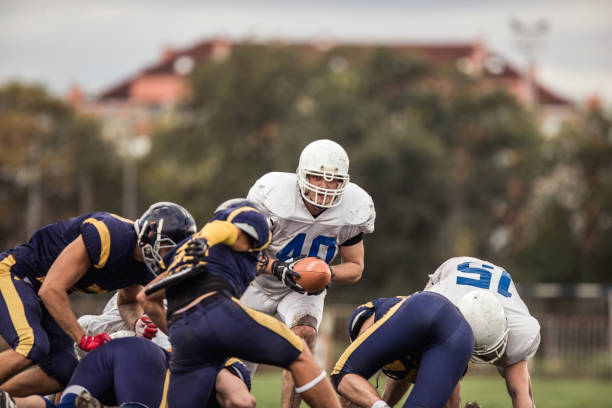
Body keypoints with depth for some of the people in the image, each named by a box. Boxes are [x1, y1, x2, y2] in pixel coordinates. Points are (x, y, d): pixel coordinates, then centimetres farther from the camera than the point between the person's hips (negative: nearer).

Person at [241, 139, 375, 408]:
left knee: (304, 334, -31)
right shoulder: (272, 195, -29)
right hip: (260, 283, -1)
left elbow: (355, 267, -5)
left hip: (305, 291, 1)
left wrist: (327, 274, -27)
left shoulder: (354, 210, -18)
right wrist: (278, 268, -37)